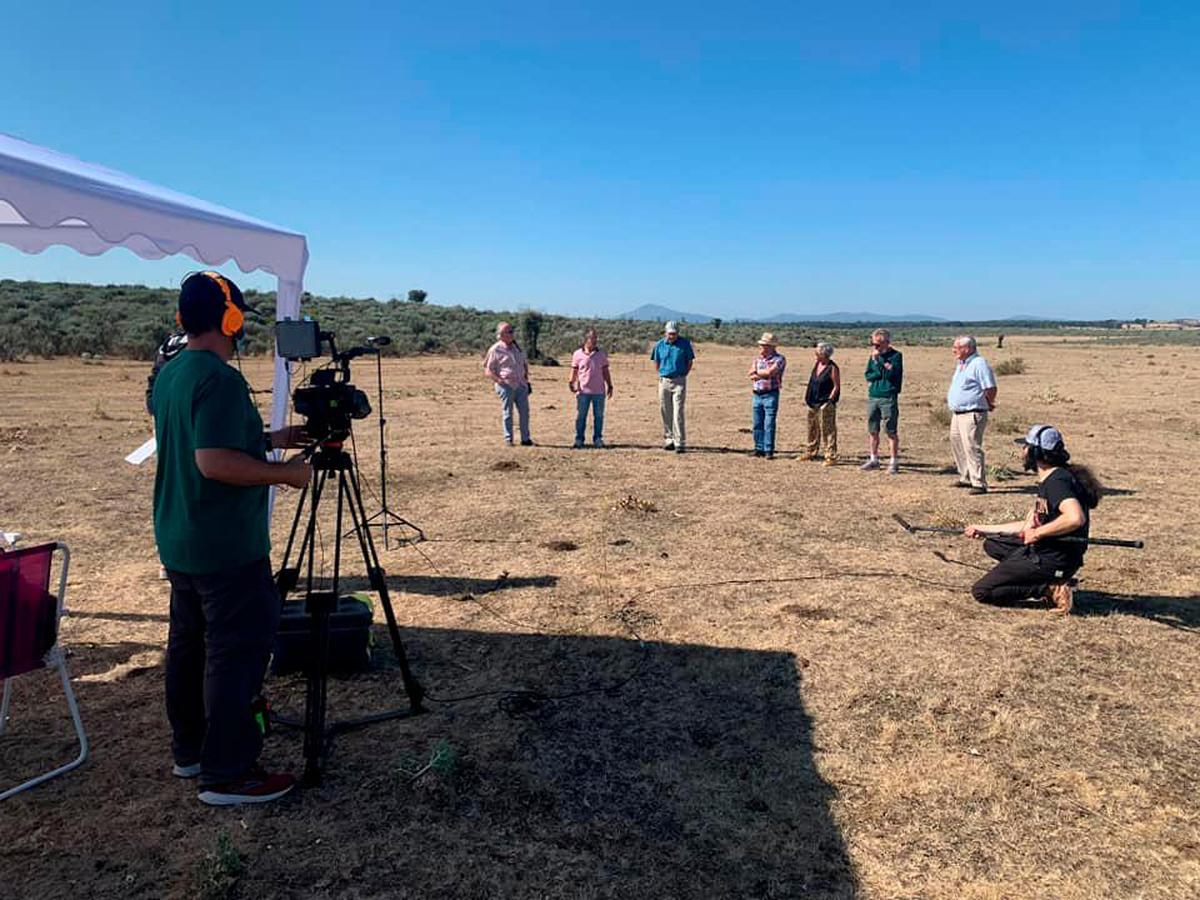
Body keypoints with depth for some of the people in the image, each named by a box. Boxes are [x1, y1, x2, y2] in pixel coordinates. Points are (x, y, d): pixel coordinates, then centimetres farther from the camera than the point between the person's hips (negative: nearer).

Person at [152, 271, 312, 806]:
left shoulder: (168, 375, 10)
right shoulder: (220, 380, -20)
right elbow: (214, 461, -28)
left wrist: (270, 439, 19)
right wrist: (285, 473, -18)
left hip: (178, 542, 10)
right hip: (226, 549, -10)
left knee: (189, 643, 18)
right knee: (237, 651, -2)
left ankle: (189, 750, 31)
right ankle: (226, 773, 5)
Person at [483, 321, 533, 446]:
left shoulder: (517, 346, 13)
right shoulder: (495, 350, -5)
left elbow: (524, 364, 24)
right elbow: (488, 370, -5)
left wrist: (526, 378, 14)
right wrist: (499, 380, -17)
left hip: (520, 385, 5)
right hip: (506, 385, -5)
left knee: (524, 412, 4)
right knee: (507, 413, 1)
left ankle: (525, 439, 13)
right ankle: (508, 439, 10)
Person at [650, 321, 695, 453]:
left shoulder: (685, 344, -2)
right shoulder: (660, 345, 4)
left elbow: (690, 361, 6)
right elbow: (656, 362, 15)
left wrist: (684, 375, 0)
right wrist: (662, 374, 7)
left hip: (679, 381, -3)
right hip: (664, 381, 3)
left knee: (678, 412, -9)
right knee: (666, 413, 8)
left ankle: (680, 443, -7)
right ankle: (669, 439, 20)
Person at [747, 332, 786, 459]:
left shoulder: (779, 359, -4)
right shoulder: (757, 358, 15)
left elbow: (770, 372, -18)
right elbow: (751, 373, 2)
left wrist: (757, 372, -2)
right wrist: (764, 373, -11)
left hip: (771, 395, -6)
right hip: (757, 395, 6)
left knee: (769, 424, -6)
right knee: (757, 424, 7)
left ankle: (769, 450, -3)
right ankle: (759, 449, 15)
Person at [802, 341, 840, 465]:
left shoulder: (832, 368, -12)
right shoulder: (816, 364, 10)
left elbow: (836, 387, -11)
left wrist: (829, 400, -14)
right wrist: (808, 398, 13)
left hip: (825, 404, -8)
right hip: (813, 404, 8)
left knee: (828, 431, -6)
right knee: (812, 429, 18)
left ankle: (831, 457, -3)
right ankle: (810, 452, 31)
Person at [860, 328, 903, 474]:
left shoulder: (896, 356, -4)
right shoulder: (873, 355, 11)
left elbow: (890, 374, -16)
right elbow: (868, 375, 5)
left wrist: (878, 360, -14)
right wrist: (883, 371, -10)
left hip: (888, 398, -5)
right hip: (872, 396, 6)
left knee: (891, 431, -2)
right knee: (872, 430, 11)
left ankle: (894, 462, 4)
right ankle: (873, 459, 22)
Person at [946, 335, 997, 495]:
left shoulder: (979, 364, -15)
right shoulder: (961, 364, 16)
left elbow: (991, 389, -16)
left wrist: (988, 404, -2)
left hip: (972, 414, -10)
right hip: (957, 414, 10)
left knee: (972, 448, -11)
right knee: (956, 445, 16)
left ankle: (979, 483, -7)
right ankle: (966, 478, 27)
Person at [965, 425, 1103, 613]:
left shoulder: (1058, 481, -19)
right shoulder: (1048, 480, 14)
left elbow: (1076, 518, -37)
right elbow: (1029, 524, 21)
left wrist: (1038, 533, -23)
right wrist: (985, 529, 24)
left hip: (1054, 561, -10)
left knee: (981, 592, -9)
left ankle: (1050, 589, -8)